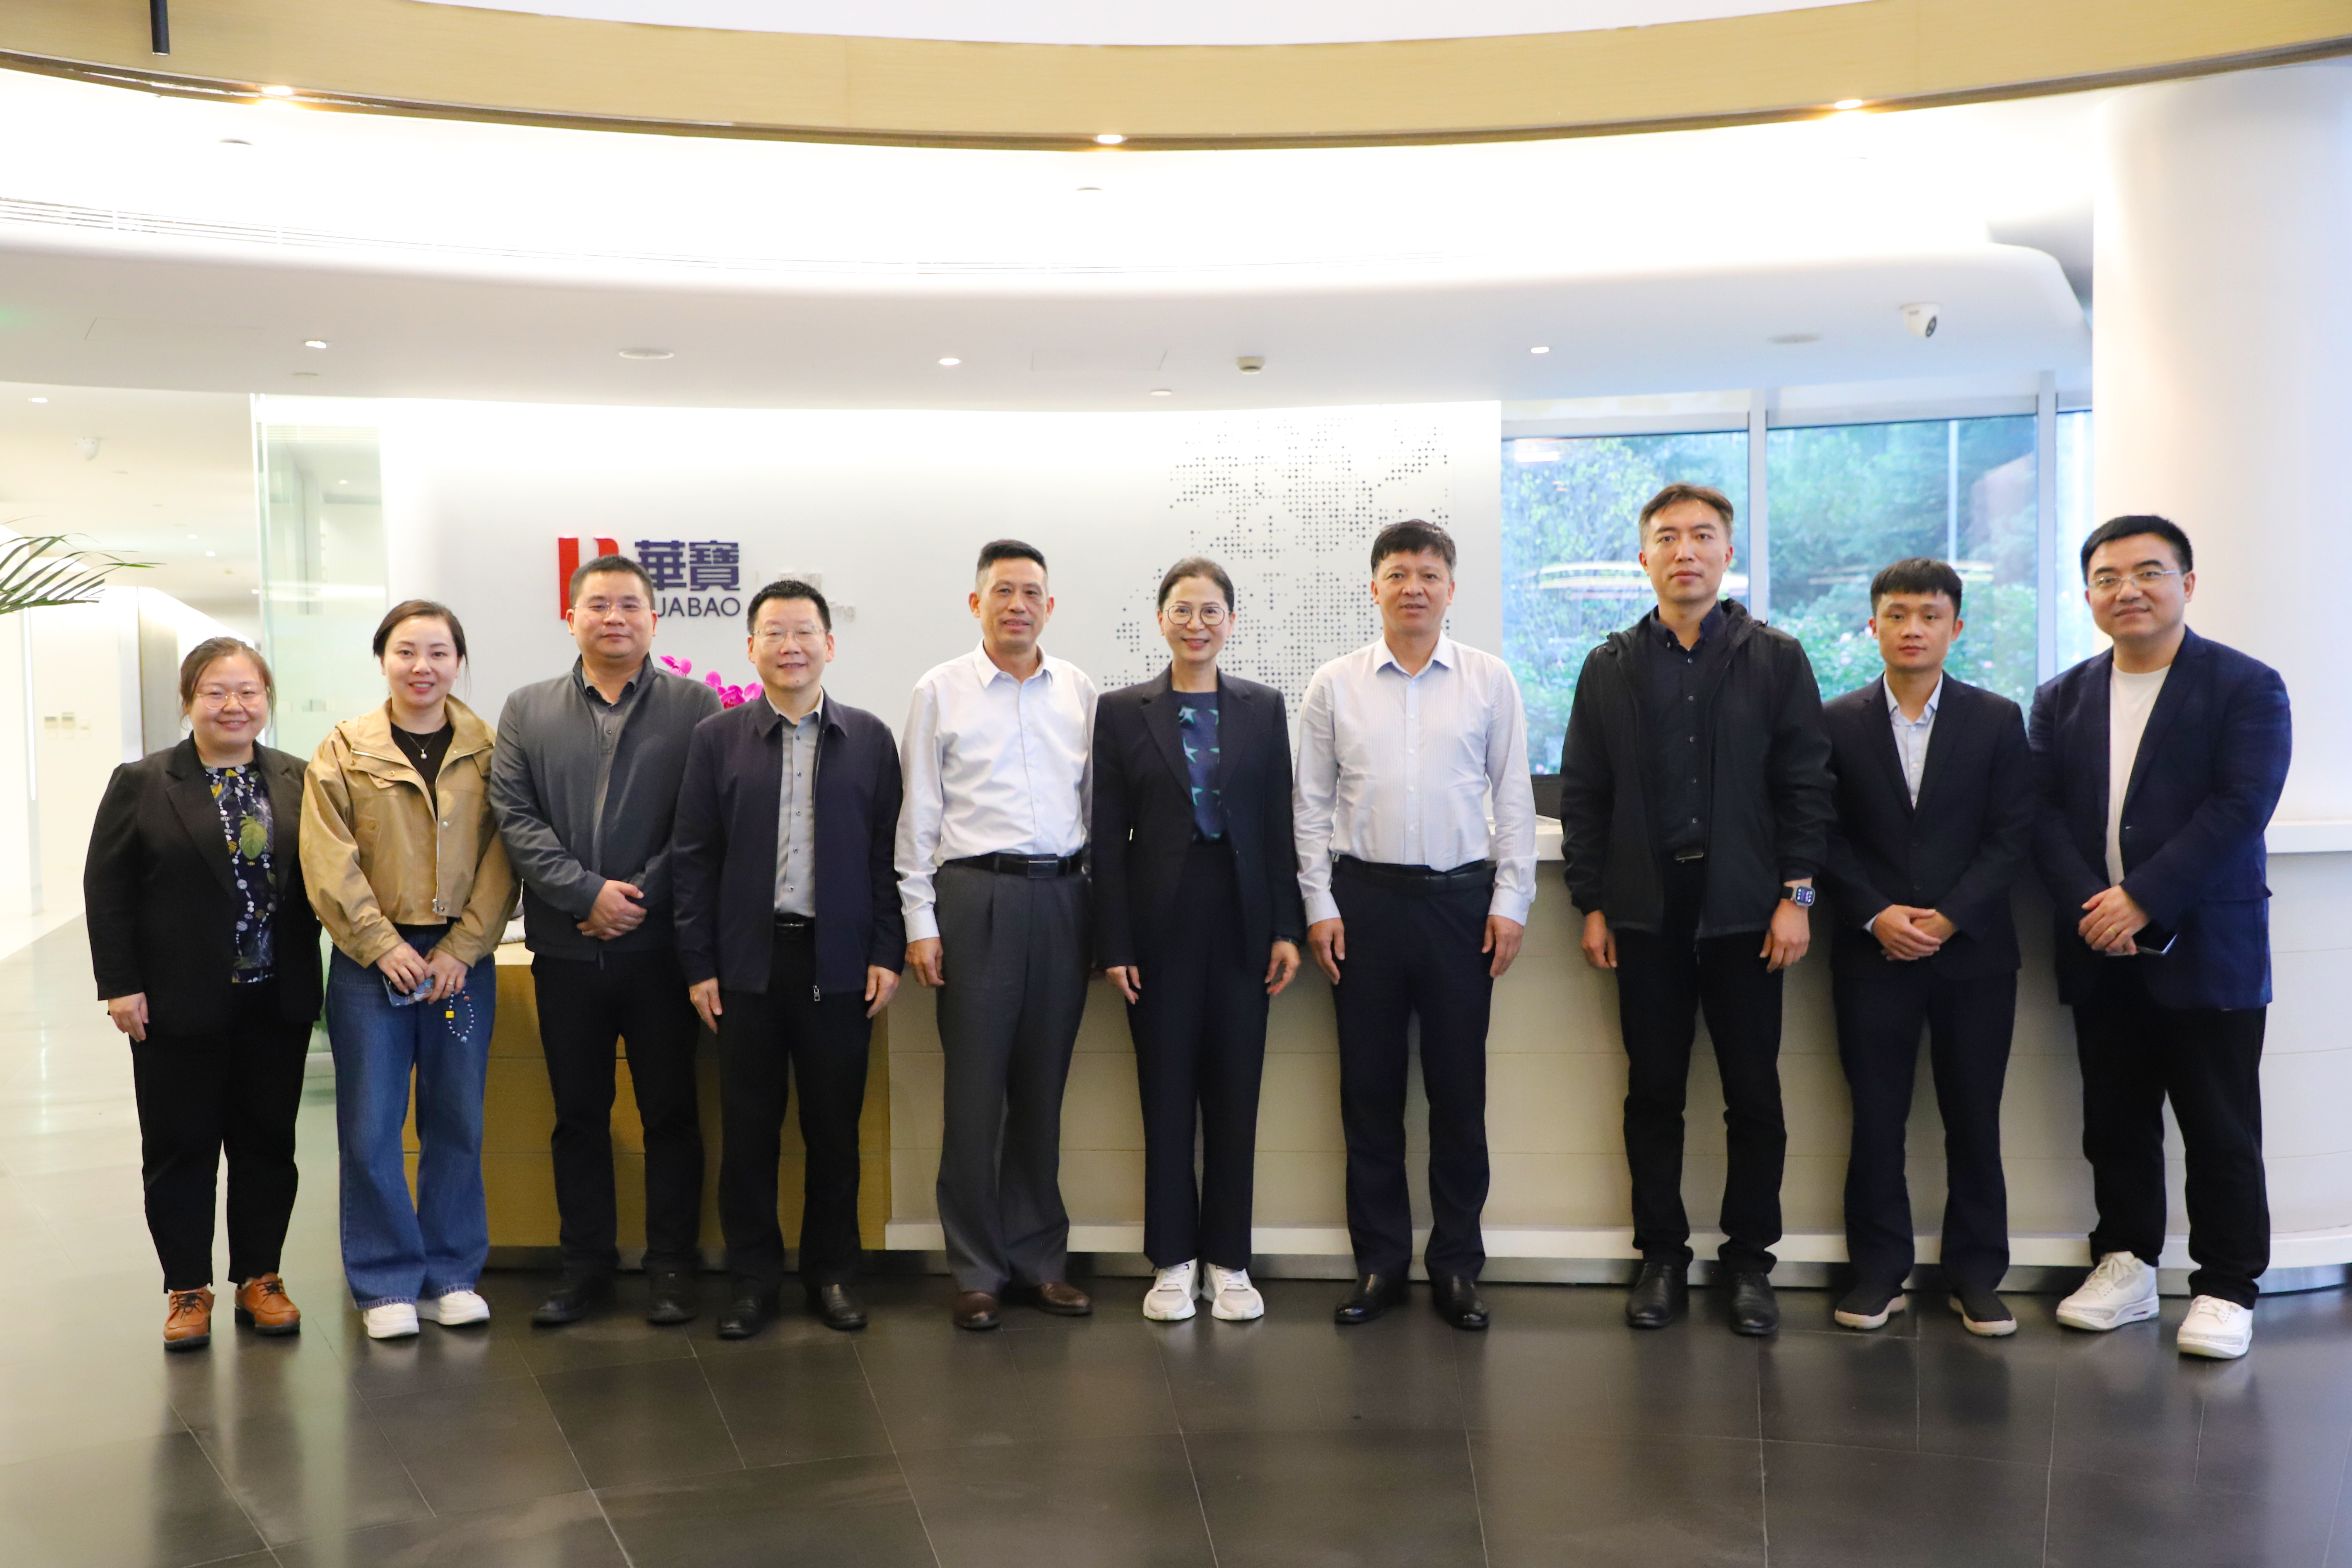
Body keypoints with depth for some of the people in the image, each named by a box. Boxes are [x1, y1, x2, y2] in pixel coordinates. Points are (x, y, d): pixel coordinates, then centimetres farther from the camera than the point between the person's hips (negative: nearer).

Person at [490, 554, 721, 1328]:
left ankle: (672, 1265, 17)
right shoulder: (527, 711, 10)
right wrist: (588, 893, -11)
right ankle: (586, 1264, 22)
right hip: (566, 948, 2)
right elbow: (515, 817, 0)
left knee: (671, 1112, 5)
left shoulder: (695, 706, 2)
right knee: (578, 1114, 11)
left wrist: (641, 899, -13)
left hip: (661, 945, -2)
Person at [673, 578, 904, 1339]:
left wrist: (887, 954, -2)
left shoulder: (869, 739, 5)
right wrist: (699, 963, -1)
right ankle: (753, 1276, 20)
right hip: (748, 960, 0)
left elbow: (887, 854, 5)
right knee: (749, 1128, 7)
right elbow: (694, 858, 3)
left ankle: (832, 1272, 22)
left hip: (839, 962, 0)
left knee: (835, 1127, 8)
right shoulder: (717, 739, 5)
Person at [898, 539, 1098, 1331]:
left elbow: (1096, 800, 12)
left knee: (1043, 1089, 10)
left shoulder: (1078, 691, 10)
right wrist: (919, 921, -3)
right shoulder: (940, 692, 2)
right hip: (977, 895, -3)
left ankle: (1038, 1256, 22)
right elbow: (918, 813, 1)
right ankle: (977, 1270, 13)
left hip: (1062, 895, 3)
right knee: (975, 1090, 1)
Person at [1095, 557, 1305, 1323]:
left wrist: (1288, 929, 0)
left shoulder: (1263, 708, 7)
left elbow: (1278, 824, 6)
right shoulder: (1123, 711, 3)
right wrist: (1114, 944, -6)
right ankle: (1173, 1261, 16)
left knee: (1235, 1094, 6)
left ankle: (1229, 1261, 17)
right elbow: (1108, 836, 0)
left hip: (1241, 918, 1)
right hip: (1161, 920, -1)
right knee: (1166, 1094, 4)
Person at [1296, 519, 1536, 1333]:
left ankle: (1457, 1264, 17)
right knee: (1369, 1087, 7)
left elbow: (1513, 798, 4)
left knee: (1459, 1088, 5)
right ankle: (1379, 1260, 18)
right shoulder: (1334, 685, 4)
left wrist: (1510, 901, -2)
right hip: (1365, 897, 1)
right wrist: (1320, 906, 0)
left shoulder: (1489, 680, 4)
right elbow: (1312, 804, 5)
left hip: (1461, 898, 0)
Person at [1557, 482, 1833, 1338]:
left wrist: (1796, 894, -6)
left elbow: (1806, 785, 1)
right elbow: (1583, 795, 7)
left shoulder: (1777, 659, 5)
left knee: (1754, 1093, 4)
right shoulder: (1610, 667, 8)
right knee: (1653, 1091, 7)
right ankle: (1661, 1257, 18)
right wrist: (1591, 903, 1)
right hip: (1646, 909, 1)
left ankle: (1750, 1260, 18)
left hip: (1744, 908, -1)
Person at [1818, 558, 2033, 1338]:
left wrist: (1951, 916, -11)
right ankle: (1878, 1272, 15)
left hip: (1974, 950, 0)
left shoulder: (1997, 720, 5)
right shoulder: (1837, 723, 4)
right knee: (1877, 1117, 4)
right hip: (1873, 952, 0)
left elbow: (2012, 834, 0)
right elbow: (1825, 836, 1)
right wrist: (1876, 915, -12)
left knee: (1974, 1118, 6)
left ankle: (1977, 1275, 18)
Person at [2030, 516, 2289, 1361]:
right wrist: (2087, 906, -12)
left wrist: (2142, 901, -20)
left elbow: (2239, 808, -14)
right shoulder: (2062, 699, 11)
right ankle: (2125, 1265, 25)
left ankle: (2226, 1289, 15)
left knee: (2220, 1130, 3)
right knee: (2115, 1122, 12)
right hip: (2100, 952, 4)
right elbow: (2044, 815, 3)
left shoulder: (2247, 687, -3)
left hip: (2207, 950, -4)